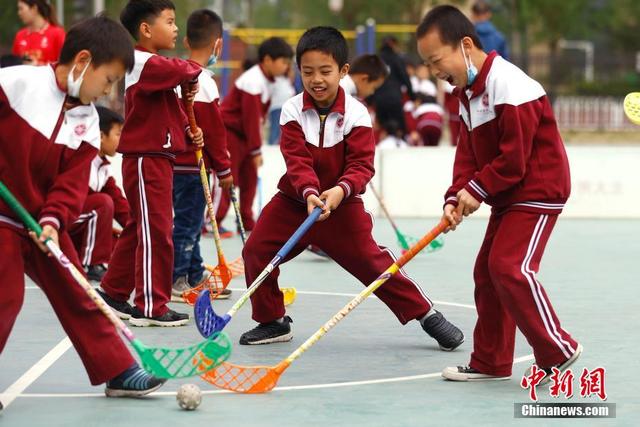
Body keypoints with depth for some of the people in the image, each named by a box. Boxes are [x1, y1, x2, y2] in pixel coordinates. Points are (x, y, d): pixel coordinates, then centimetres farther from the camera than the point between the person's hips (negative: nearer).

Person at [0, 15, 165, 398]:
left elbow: (72, 181, -3)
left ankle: (117, 370, 16)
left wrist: (52, 220, -18)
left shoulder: (86, 122, 3)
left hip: (44, 223, 6)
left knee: (77, 294, 10)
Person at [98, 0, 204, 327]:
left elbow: (169, 110, 22)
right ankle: (150, 307, -1)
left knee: (139, 229, 17)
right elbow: (180, 70, -35)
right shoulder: (144, 63, -16)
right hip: (146, 161, -10)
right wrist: (192, 74, -13)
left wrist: (187, 130, 4)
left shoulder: (153, 65, 17)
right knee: (156, 230, -6)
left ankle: (113, 292, 27)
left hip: (158, 157, 10)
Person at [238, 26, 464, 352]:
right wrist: (310, 193, -37)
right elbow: (298, 161, -19)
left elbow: (361, 164, -19)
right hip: (295, 199, 3)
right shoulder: (292, 111, -10)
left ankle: (426, 314, 5)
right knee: (255, 251, -8)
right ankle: (272, 321, 12)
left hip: (343, 204, -2)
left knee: (371, 260, -9)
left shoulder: (356, 114, -14)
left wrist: (340, 190, -39)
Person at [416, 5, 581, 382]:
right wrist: (456, 198, -11)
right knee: (487, 271, 10)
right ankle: (491, 361, 19)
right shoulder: (469, 93, 9)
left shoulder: (508, 86, -22)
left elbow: (514, 158, -24)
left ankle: (557, 351, -9)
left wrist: (477, 190, -17)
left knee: (510, 268, -18)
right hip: (508, 197, 10)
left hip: (538, 192, -10)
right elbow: (468, 153, 4)